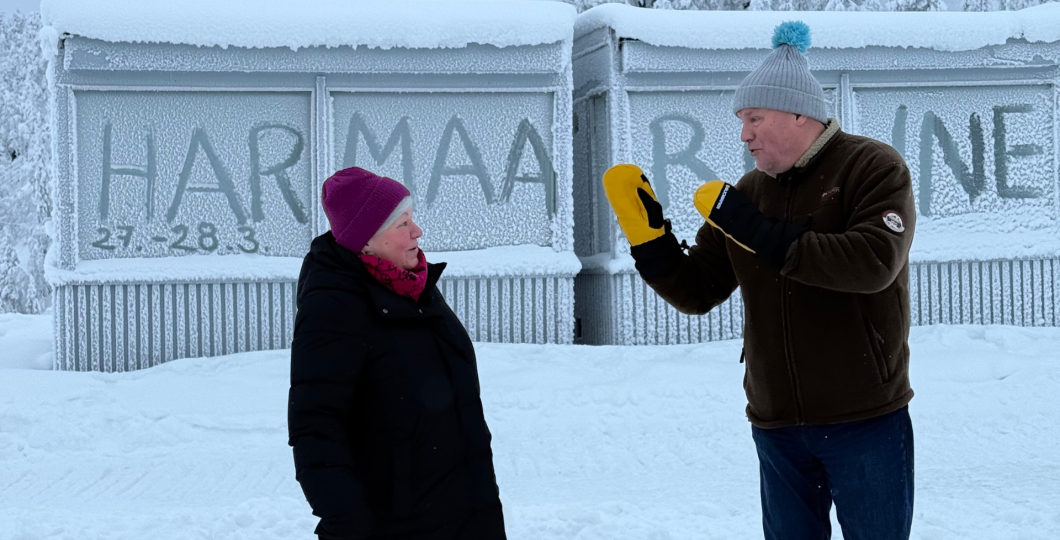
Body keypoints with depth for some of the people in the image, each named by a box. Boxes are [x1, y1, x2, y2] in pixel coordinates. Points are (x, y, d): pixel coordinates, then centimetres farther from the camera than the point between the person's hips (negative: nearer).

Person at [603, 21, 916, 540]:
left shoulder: (873, 167, -7)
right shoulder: (748, 192, 8)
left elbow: (873, 263, -24)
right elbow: (695, 292, 9)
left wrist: (759, 233, -25)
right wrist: (646, 232, -7)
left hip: (866, 422, -5)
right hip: (777, 428, 5)